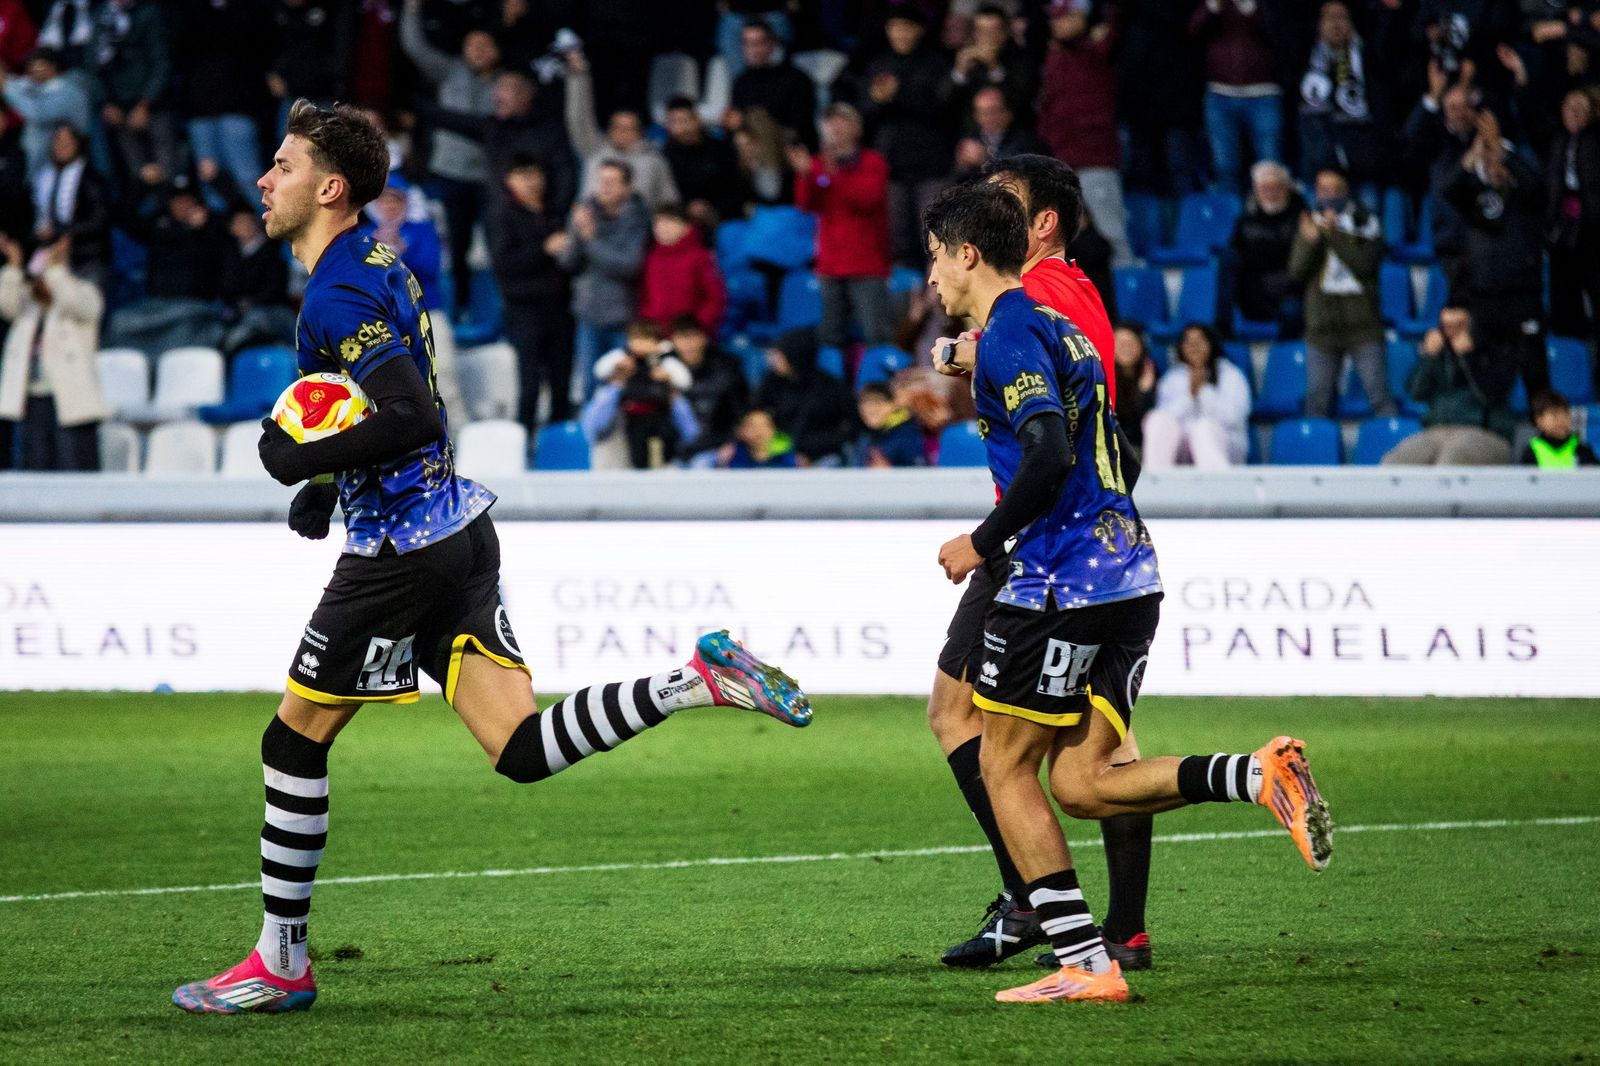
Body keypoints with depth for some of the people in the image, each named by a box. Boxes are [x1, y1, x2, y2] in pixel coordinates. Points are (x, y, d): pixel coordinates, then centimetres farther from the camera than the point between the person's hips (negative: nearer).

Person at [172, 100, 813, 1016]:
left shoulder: (338, 296, -17)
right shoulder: (380, 265, 14)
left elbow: (413, 418, -26)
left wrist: (303, 462, -19)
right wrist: (328, 483, 20)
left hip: (401, 553, -9)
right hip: (456, 529, 9)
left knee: (295, 741, 4)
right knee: (521, 750, 4)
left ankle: (281, 965, 11)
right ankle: (700, 680, -8)